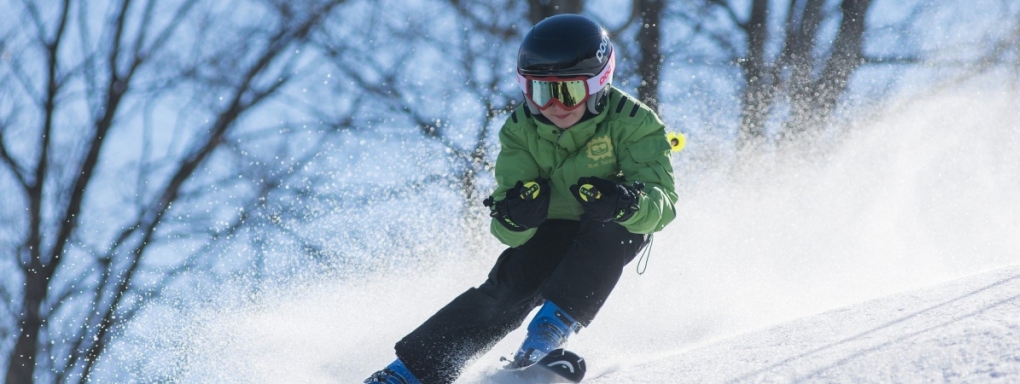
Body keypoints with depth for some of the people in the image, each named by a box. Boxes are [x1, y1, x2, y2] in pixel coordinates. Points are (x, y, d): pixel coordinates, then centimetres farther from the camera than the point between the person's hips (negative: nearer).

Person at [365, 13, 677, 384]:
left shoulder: (631, 123, -25)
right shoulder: (521, 130, -16)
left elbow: (662, 202, -34)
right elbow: (510, 232, -19)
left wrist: (625, 202, -56)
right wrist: (515, 216, -44)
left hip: (618, 232, -2)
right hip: (552, 231, 2)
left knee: (608, 228, -35)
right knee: (509, 288, -22)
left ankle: (554, 325, -33)